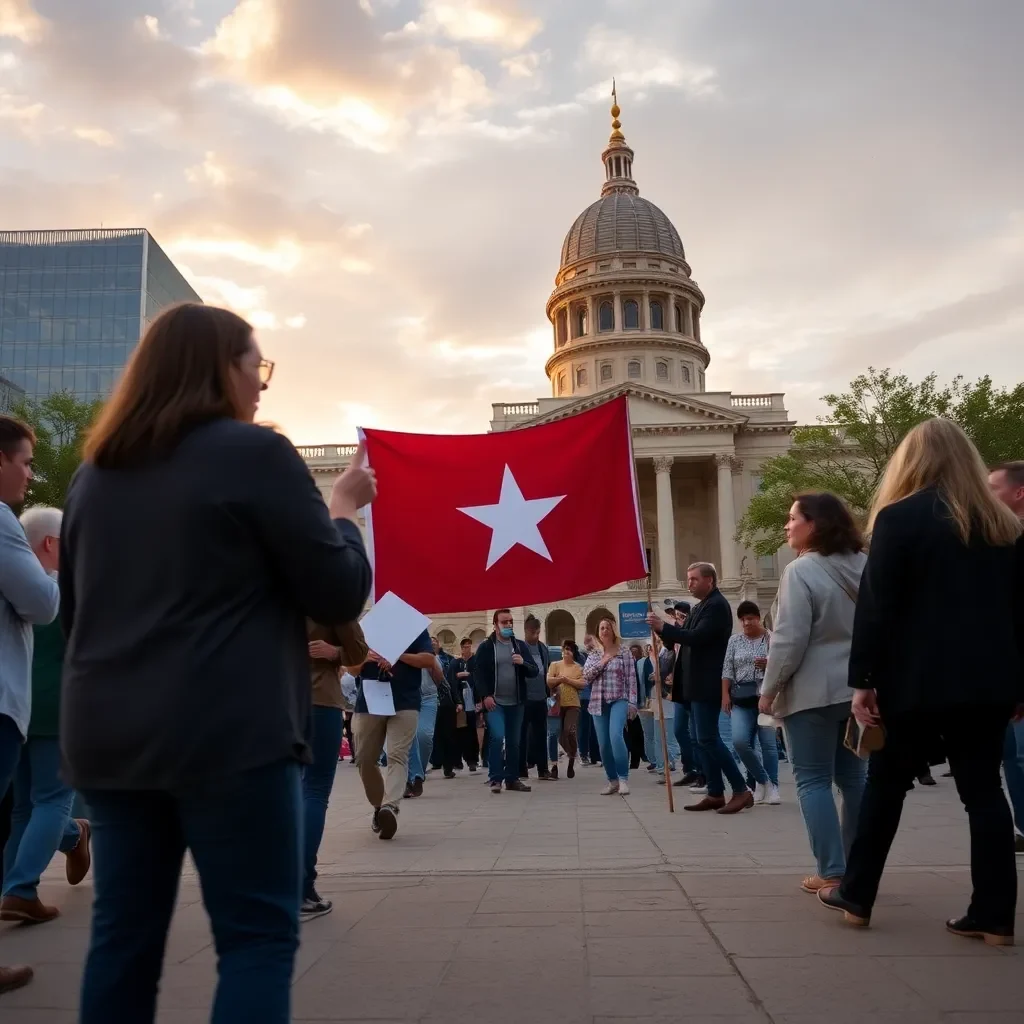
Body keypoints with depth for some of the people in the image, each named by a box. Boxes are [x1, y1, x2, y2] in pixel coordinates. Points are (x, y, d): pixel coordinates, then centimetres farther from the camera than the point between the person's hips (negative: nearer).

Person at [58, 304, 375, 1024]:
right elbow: (340, 595, -6)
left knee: (124, 931, 15)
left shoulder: (96, 470, 12)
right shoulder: (255, 453, -7)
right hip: (229, 732, -7)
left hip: (105, 733, 7)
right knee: (258, 935, 3)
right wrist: (344, 509, 8)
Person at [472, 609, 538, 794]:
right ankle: (495, 778, -5)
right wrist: (485, 696, -16)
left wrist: (523, 663, -13)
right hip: (495, 702, -4)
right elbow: (478, 673, -5)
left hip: (516, 702, 4)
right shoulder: (485, 647, -1)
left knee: (514, 742, 8)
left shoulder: (520, 645, 10)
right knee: (497, 737, -15)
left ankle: (512, 779, 17)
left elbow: (534, 671, 8)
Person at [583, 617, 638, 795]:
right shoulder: (593, 654, 12)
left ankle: (624, 779, -17)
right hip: (598, 703, 4)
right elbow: (586, 675, 1)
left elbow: (631, 678, -2)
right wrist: (602, 661, -7)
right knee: (604, 744, 3)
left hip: (619, 700, -4)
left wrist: (632, 702, -8)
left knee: (616, 736, -24)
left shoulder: (624, 652, 2)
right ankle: (612, 781, 15)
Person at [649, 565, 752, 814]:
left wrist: (664, 626, -21)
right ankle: (716, 794, 14)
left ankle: (741, 791, -4)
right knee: (703, 740, 9)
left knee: (708, 738, -10)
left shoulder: (717, 605, -12)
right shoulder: (701, 607, 18)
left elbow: (697, 637, -23)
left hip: (707, 685, -10)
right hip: (696, 685, 10)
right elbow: (684, 640, 17)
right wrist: (662, 629, 2)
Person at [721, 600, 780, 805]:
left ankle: (773, 786, 11)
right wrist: (725, 694, -2)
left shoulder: (772, 638, 3)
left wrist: (770, 664, -17)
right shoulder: (734, 640, 9)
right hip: (742, 698, 2)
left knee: (768, 743, -1)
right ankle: (762, 779, 9)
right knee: (740, 741, -10)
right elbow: (727, 670, 7)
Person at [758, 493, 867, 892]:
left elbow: (789, 639, -19)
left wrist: (769, 689, -8)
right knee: (853, 777, 14)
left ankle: (831, 873, 2)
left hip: (813, 691, -7)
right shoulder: (863, 565, 8)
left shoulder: (801, 570, -17)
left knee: (813, 780, 1)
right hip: (857, 688, 8)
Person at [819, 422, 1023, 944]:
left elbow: (875, 606, -12)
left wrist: (863, 680, -9)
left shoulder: (899, 517, -7)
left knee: (885, 784, 8)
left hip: (918, 679, -4)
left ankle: (856, 896, 18)